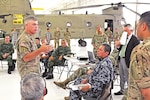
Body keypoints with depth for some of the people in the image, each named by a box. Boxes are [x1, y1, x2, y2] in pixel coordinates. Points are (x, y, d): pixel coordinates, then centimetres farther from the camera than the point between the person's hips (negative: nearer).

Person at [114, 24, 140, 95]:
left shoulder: (135, 40, -13)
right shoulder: (124, 38, 11)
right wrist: (118, 46, -5)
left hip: (127, 61, -8)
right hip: (121, 59, 8)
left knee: (128, 78, 3)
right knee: (122, 77, 19)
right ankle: (122, 90, 33)